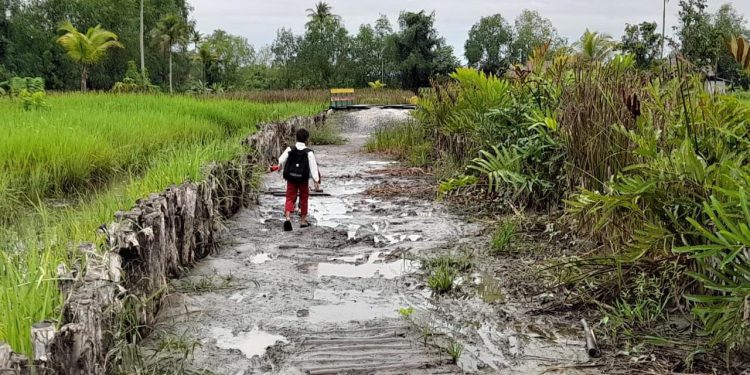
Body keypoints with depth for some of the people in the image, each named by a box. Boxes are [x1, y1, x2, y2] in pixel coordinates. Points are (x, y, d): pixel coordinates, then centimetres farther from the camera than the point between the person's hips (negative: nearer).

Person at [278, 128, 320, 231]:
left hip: (291, 178, 1)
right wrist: (316, 181, -12)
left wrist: (280, 167, 25)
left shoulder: (290, 149, -4)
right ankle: (303, 221, 19)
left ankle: (288, 217, -20)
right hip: (303, 179, -1)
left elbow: (281, 160, 1)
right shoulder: (309, 152, -9)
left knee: (290, 198, 4)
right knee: (304, 198, 14)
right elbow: (313, 167, -12)